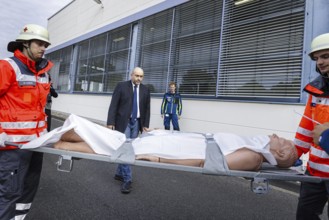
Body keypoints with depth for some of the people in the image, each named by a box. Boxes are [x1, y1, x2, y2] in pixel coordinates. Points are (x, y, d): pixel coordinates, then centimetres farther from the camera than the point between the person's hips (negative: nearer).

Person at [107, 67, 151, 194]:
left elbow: (147, 108, 9)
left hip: (137, 123, 4)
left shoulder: (145, 90, 7)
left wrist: (145, 124, 2)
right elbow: (113, 105, -5)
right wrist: (111, 122, -12)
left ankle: (119, 173, 24)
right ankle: (127, 179, -1)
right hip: (123, 121, -3)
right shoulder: (121, 86, -2)